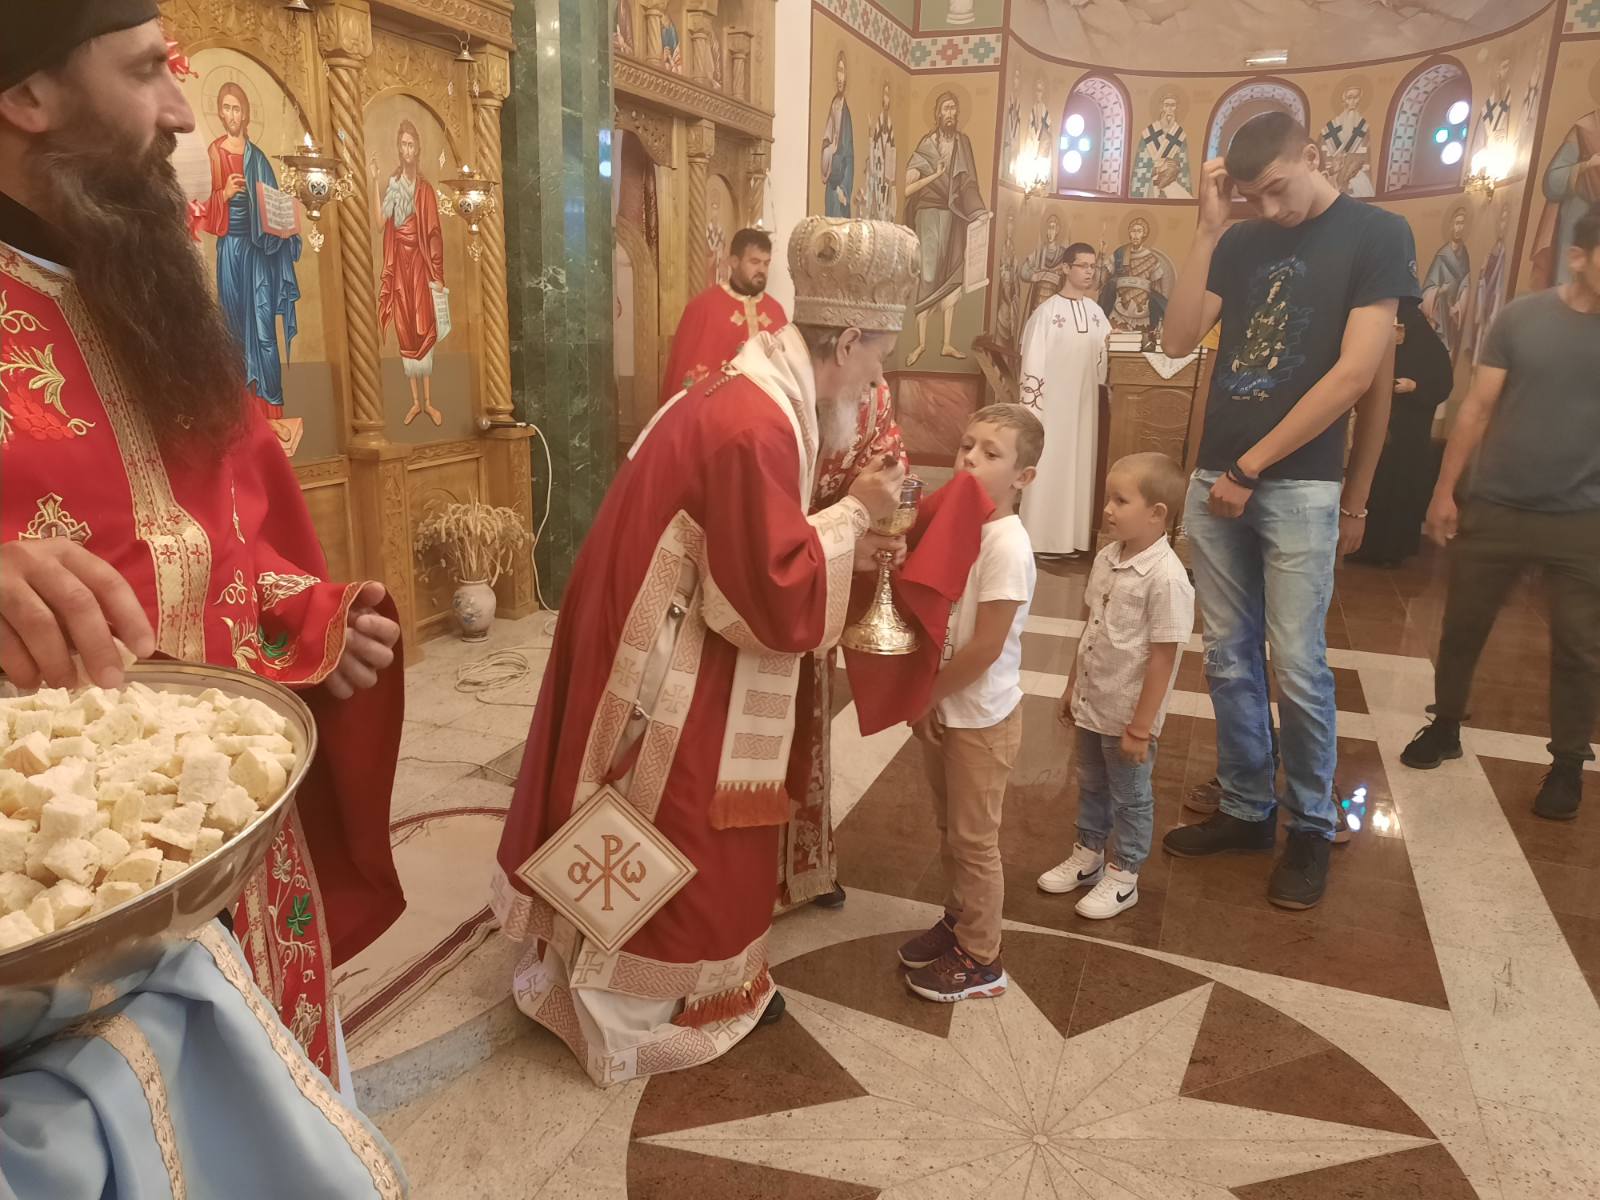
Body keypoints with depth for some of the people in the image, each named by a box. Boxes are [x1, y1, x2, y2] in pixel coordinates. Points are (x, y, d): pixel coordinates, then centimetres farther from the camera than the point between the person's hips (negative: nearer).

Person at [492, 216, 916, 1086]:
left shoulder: (756, 397, 5)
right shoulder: (754, 428, -28)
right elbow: (780, 597, -26)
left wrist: (844, 542, 6)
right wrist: (854, 514, -15)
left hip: (679, 647, 10)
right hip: (668, 666, -10)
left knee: (690, 830, 23)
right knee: (669, 838, 9)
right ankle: (648, 1004, 31)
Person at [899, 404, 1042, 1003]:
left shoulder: (1006, 545, -23)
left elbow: (985, 647, -23)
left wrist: (926, 693, -13)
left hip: (981, 718, -7)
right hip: (941, 708, 7)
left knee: (973, 839, 7)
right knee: (949, 827, 21)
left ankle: (980, 959, 24)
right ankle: (958, 921, 41)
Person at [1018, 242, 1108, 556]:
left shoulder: (1096, 312, 9)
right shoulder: (1047, 311, -9)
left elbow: (1103, 359, 13)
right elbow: (1032, 362, -11)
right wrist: (1033, 409, -13)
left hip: (1085, 404, 6)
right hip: (1052, 403, -6)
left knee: (1079, 465, 9)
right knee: (1047, 467, -1)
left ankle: (1072, 536, 17)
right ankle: (1040, 538, 7)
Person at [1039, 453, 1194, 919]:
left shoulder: (1166, 577, -24)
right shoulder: (1106, 558, -1)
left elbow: (1163, 658, -21)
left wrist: (1140, 727, -18)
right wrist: (1072, 687, 15)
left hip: (1128, 716, -7)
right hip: (1091, 706, 7)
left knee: (1130, 799, 13)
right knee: (1091, 786, 24)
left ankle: (1122, 877, 31)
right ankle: (1087, 856, 44)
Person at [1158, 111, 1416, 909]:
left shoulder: (1377, 234, -2)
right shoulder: (1242, 244, 12)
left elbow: (1355, 374, -10)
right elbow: (1177, 341, 2)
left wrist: (1250, 467, -11)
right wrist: (1209, 230, -4)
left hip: (1298, 484, -4)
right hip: (1214, 477, 5)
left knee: (1298, 667, -3)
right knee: (1228, 660, 8)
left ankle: (1311, 829, 15)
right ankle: (1246, 810, 22)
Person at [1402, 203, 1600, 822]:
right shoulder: (1523, 317, -2)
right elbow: (1479, 407, 0)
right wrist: (1444, 491, -1)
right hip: (1495, 508, 0)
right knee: (1462, 628, 11)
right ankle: (1445, 728, 31)